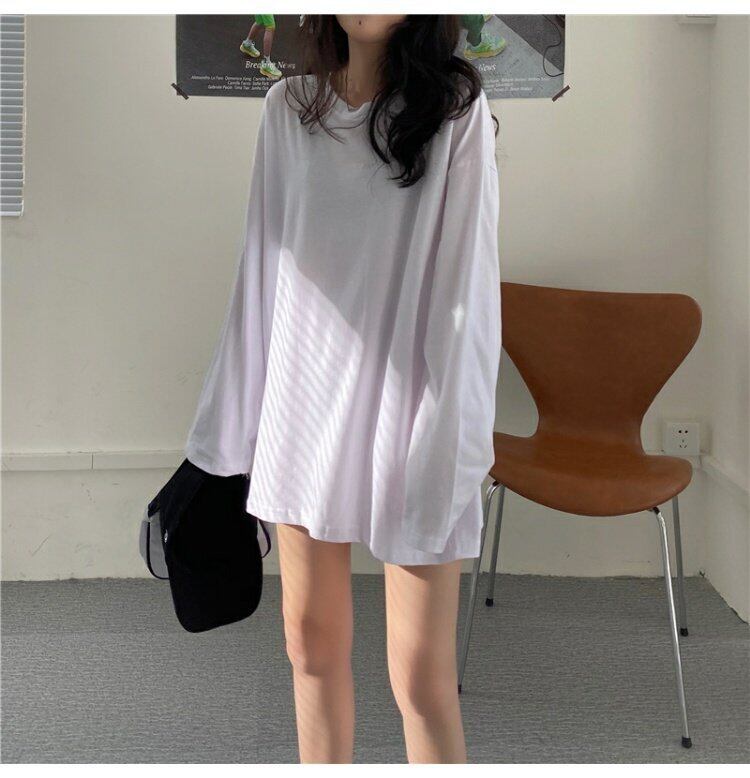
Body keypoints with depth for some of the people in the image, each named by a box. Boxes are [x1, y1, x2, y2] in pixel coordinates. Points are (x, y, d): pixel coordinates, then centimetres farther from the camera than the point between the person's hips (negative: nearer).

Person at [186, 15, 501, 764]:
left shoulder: (456, 108, -8)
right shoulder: (287, 107, 4)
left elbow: (465, 282, -10)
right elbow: (263, 264, 6)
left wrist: (447, 446, -14)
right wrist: (233, 412, 7)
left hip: (404, 405, -4)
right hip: (303, 396, 4)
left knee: (422, 678, 0)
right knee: (311, 642, 15)